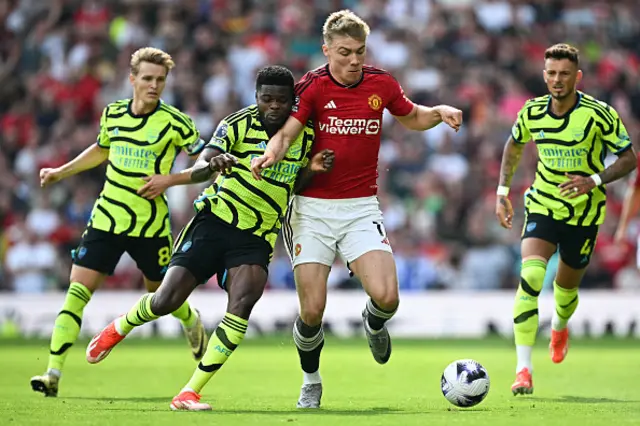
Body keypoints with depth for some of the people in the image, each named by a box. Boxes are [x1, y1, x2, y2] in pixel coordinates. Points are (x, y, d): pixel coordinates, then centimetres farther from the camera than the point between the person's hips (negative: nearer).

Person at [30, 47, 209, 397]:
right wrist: (61, 172, 18)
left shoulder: (175, 122, -10)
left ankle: (192, 321, 51)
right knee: (77, 290, -9)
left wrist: (169, 179, -17)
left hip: (151, 224, -2)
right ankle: (53, 374, -11)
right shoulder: (112, 114, 3)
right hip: (107, 218, 3)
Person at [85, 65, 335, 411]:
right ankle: (117, 329, 30)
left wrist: (311, 169, -4)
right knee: (166, 300, -7)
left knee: (242, 302, -22)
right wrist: (212, 165, -43)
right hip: (215, 221, -2)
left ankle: (189, 394, -17)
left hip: (256, 238, 2)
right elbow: (196, 171, -19)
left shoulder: (305, 134, 3)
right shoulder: (238, 124, -11)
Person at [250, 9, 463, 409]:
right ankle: (311, 383, 22)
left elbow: (412, 117, 20)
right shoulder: (312, 86, -8)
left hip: (362, 207, 2)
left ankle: (374, 324, 23)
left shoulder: (381, 83, 2)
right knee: (312, 309, -6)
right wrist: (271, 154, -42)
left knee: (386, 296, -16)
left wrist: (440, 112, 0)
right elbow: (286, 132, -19)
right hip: (313, 208, -2)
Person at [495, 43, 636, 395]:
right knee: (530, 276, -22)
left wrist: (594, 180, -26)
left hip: (584, 212, -1)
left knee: (566, 286, 15)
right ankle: (523, 369, -24)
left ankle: (560, 327, 55)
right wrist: (502, 191, 7)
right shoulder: (532, 112, -7)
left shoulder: (599, 114, -17)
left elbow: (628, 159, -10)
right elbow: (514, 145, 14)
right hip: (542, 205, 1)